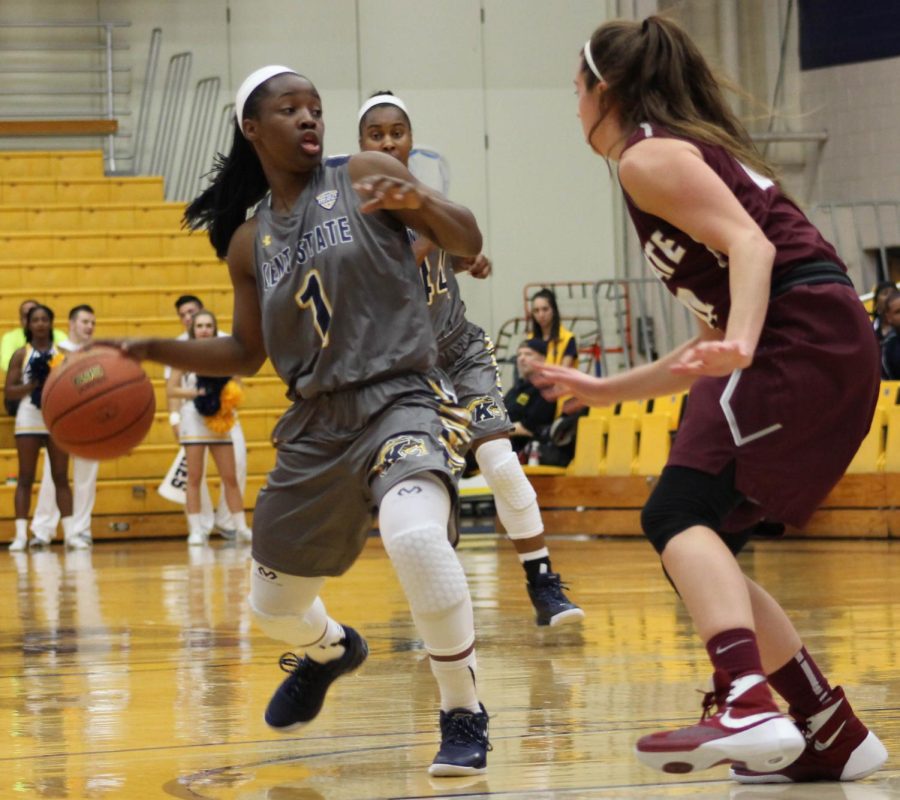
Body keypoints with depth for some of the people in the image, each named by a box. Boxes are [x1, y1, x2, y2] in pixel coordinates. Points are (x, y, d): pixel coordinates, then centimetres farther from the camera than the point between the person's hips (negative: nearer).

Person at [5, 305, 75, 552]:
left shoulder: (62, 353, 7)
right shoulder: (21, 354, 2)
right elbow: (9, 392, -2)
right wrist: (31, 386, -18)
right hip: (29, 420, -2)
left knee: (61, 477, 4)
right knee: (26, 478, -1)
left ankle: (70, 532, 5)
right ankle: (21, 534, -2)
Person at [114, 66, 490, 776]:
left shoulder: (363, 178, -2)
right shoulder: (248, 243, 10)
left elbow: (468, 242, -5)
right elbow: (246, 354, 19)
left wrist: (419, 201, -26)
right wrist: (151, 351, 7)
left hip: (400, 398, -5)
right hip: (317, 422, 6)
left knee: (414, 534, -36)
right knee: (274, 606, 15)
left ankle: (465, 717, -19)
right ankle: (331, 649, 54)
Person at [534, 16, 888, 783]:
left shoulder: (648, 154, 0)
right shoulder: (700, 149, 29)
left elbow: (752, 245, -16)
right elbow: (712, 348, 28)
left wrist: (741, 344, -32)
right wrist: (606, 390, 34)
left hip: (800, 332, -9)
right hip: (840, 350, 9)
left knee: (679, 512, -19)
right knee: (697, 544, 11)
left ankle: (748, 706, -39)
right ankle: (833, 733, 10)